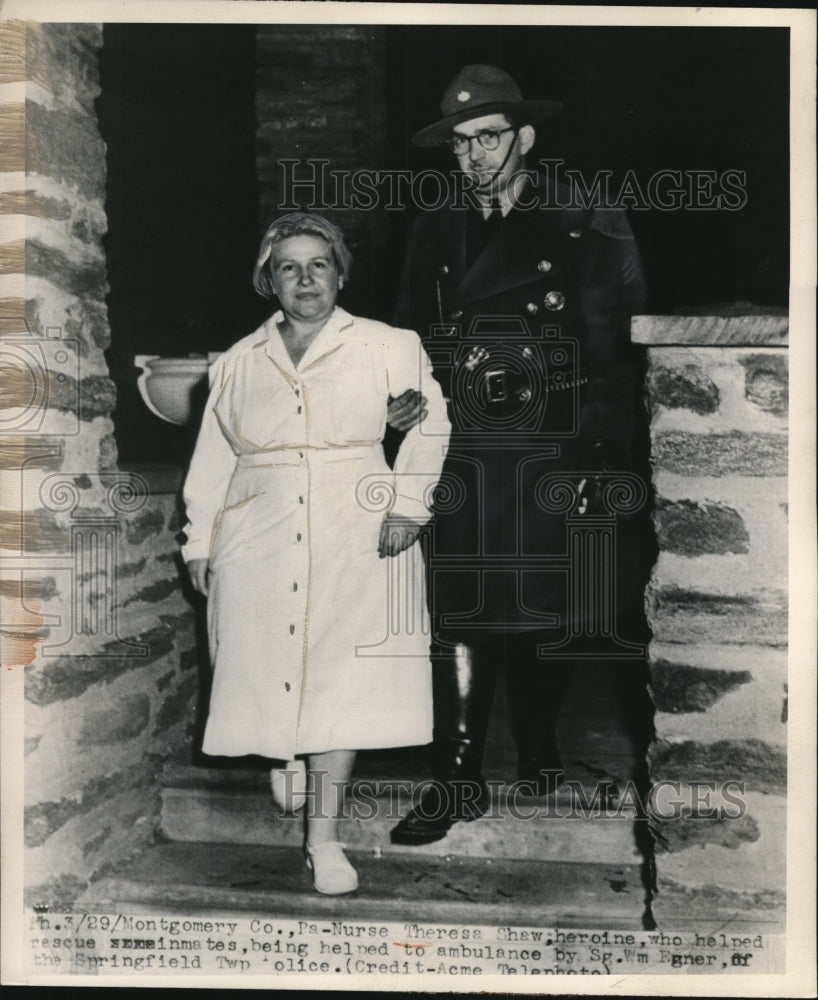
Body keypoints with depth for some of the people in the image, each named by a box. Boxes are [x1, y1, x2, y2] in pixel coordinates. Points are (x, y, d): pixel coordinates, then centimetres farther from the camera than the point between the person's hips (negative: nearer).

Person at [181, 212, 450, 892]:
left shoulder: (386, 347, 7)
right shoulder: (240, 363, 14)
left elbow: (428, 422, 3)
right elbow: (213, 459, 15)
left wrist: (407, 503, -9)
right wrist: (200, 542, 11)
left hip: (355, 537, -2)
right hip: (260, 542, 2)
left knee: (342, 678, -6)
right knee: (267, 659, 2)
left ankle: (325, 838, 3)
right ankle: (286, 753, 37)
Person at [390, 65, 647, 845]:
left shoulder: (587, 227, 1)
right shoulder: (433, 231, 12)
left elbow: (615, 353, -1)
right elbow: (408, 341, 14)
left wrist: (600, 458, -9)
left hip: (551, 457, -2)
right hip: (458, 455, 2)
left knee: (542, 616, 7)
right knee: (458, 618, 0)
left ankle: (541, 767, 26)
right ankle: (457, 782, 9)